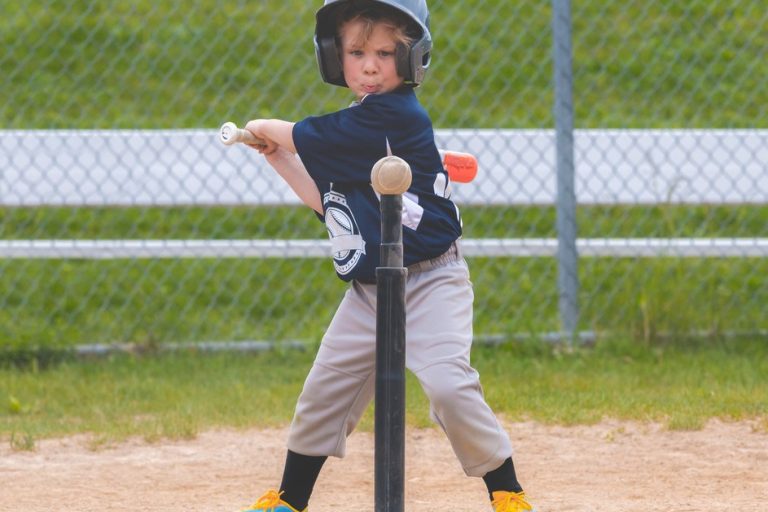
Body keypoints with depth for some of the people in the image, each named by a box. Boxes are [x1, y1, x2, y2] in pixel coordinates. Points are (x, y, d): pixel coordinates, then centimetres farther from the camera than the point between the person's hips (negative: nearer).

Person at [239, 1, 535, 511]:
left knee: (448, 384, -22)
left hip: (430, 284, -8)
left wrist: (264, 128, 5)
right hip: (369, 291, 8)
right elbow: (327, 201, 19)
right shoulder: (359, 124, 10)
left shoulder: (395, 115, -18)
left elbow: (305, 137, -15)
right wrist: (277, 156, 14)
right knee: (324, 392, 10)